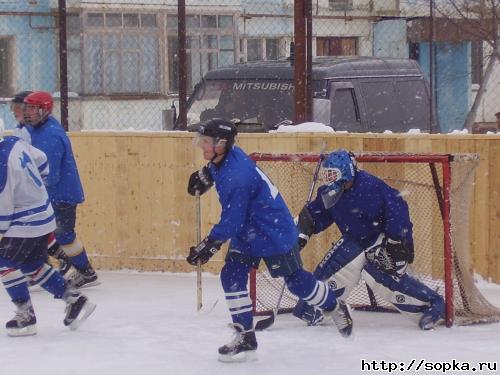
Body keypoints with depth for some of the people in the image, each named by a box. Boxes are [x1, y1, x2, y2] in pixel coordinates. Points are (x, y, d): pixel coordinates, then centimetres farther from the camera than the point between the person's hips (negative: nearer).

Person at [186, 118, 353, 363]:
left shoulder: (236, 176, -34)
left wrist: (209, 246, -29)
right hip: (246, 233, 9)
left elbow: (231, 221, -32)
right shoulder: (225, 158, -6)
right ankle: (245, 339, 3)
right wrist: (204, 176, 19)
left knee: (295, 280, 5)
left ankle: (334, 308, 32)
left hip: (275, 233, -9)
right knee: (231, 276, -2)